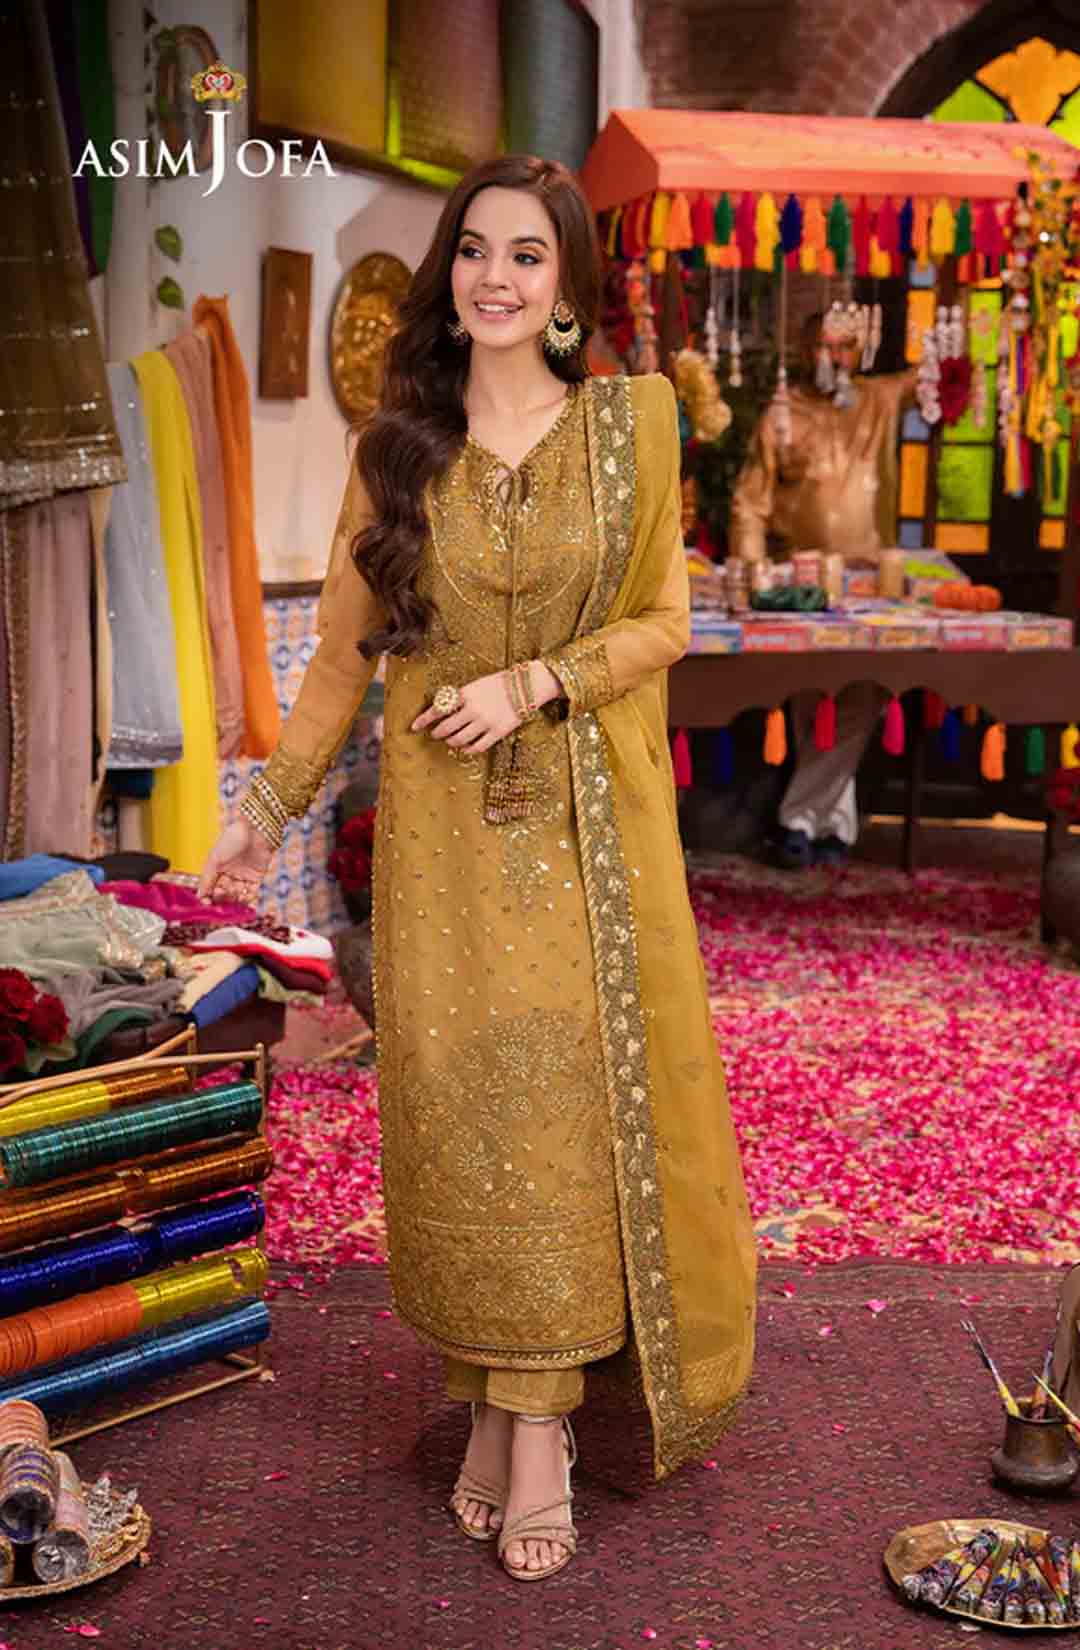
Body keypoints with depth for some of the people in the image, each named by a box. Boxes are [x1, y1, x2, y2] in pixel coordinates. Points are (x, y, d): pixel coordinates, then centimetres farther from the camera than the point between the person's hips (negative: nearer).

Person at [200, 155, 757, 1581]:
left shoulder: (630, 423, 2)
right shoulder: (398, 445, 5)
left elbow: (663, 619, 3)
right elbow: (346, 644, 10)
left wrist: (535, 682, -12)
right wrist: (272, 804, 9)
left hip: (591, 821, -1)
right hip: (445, 827, 1)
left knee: (579, 1099, -2)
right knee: (466, 1106, 2)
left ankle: (538, 1421, 6)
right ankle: (506, 1400, 13)